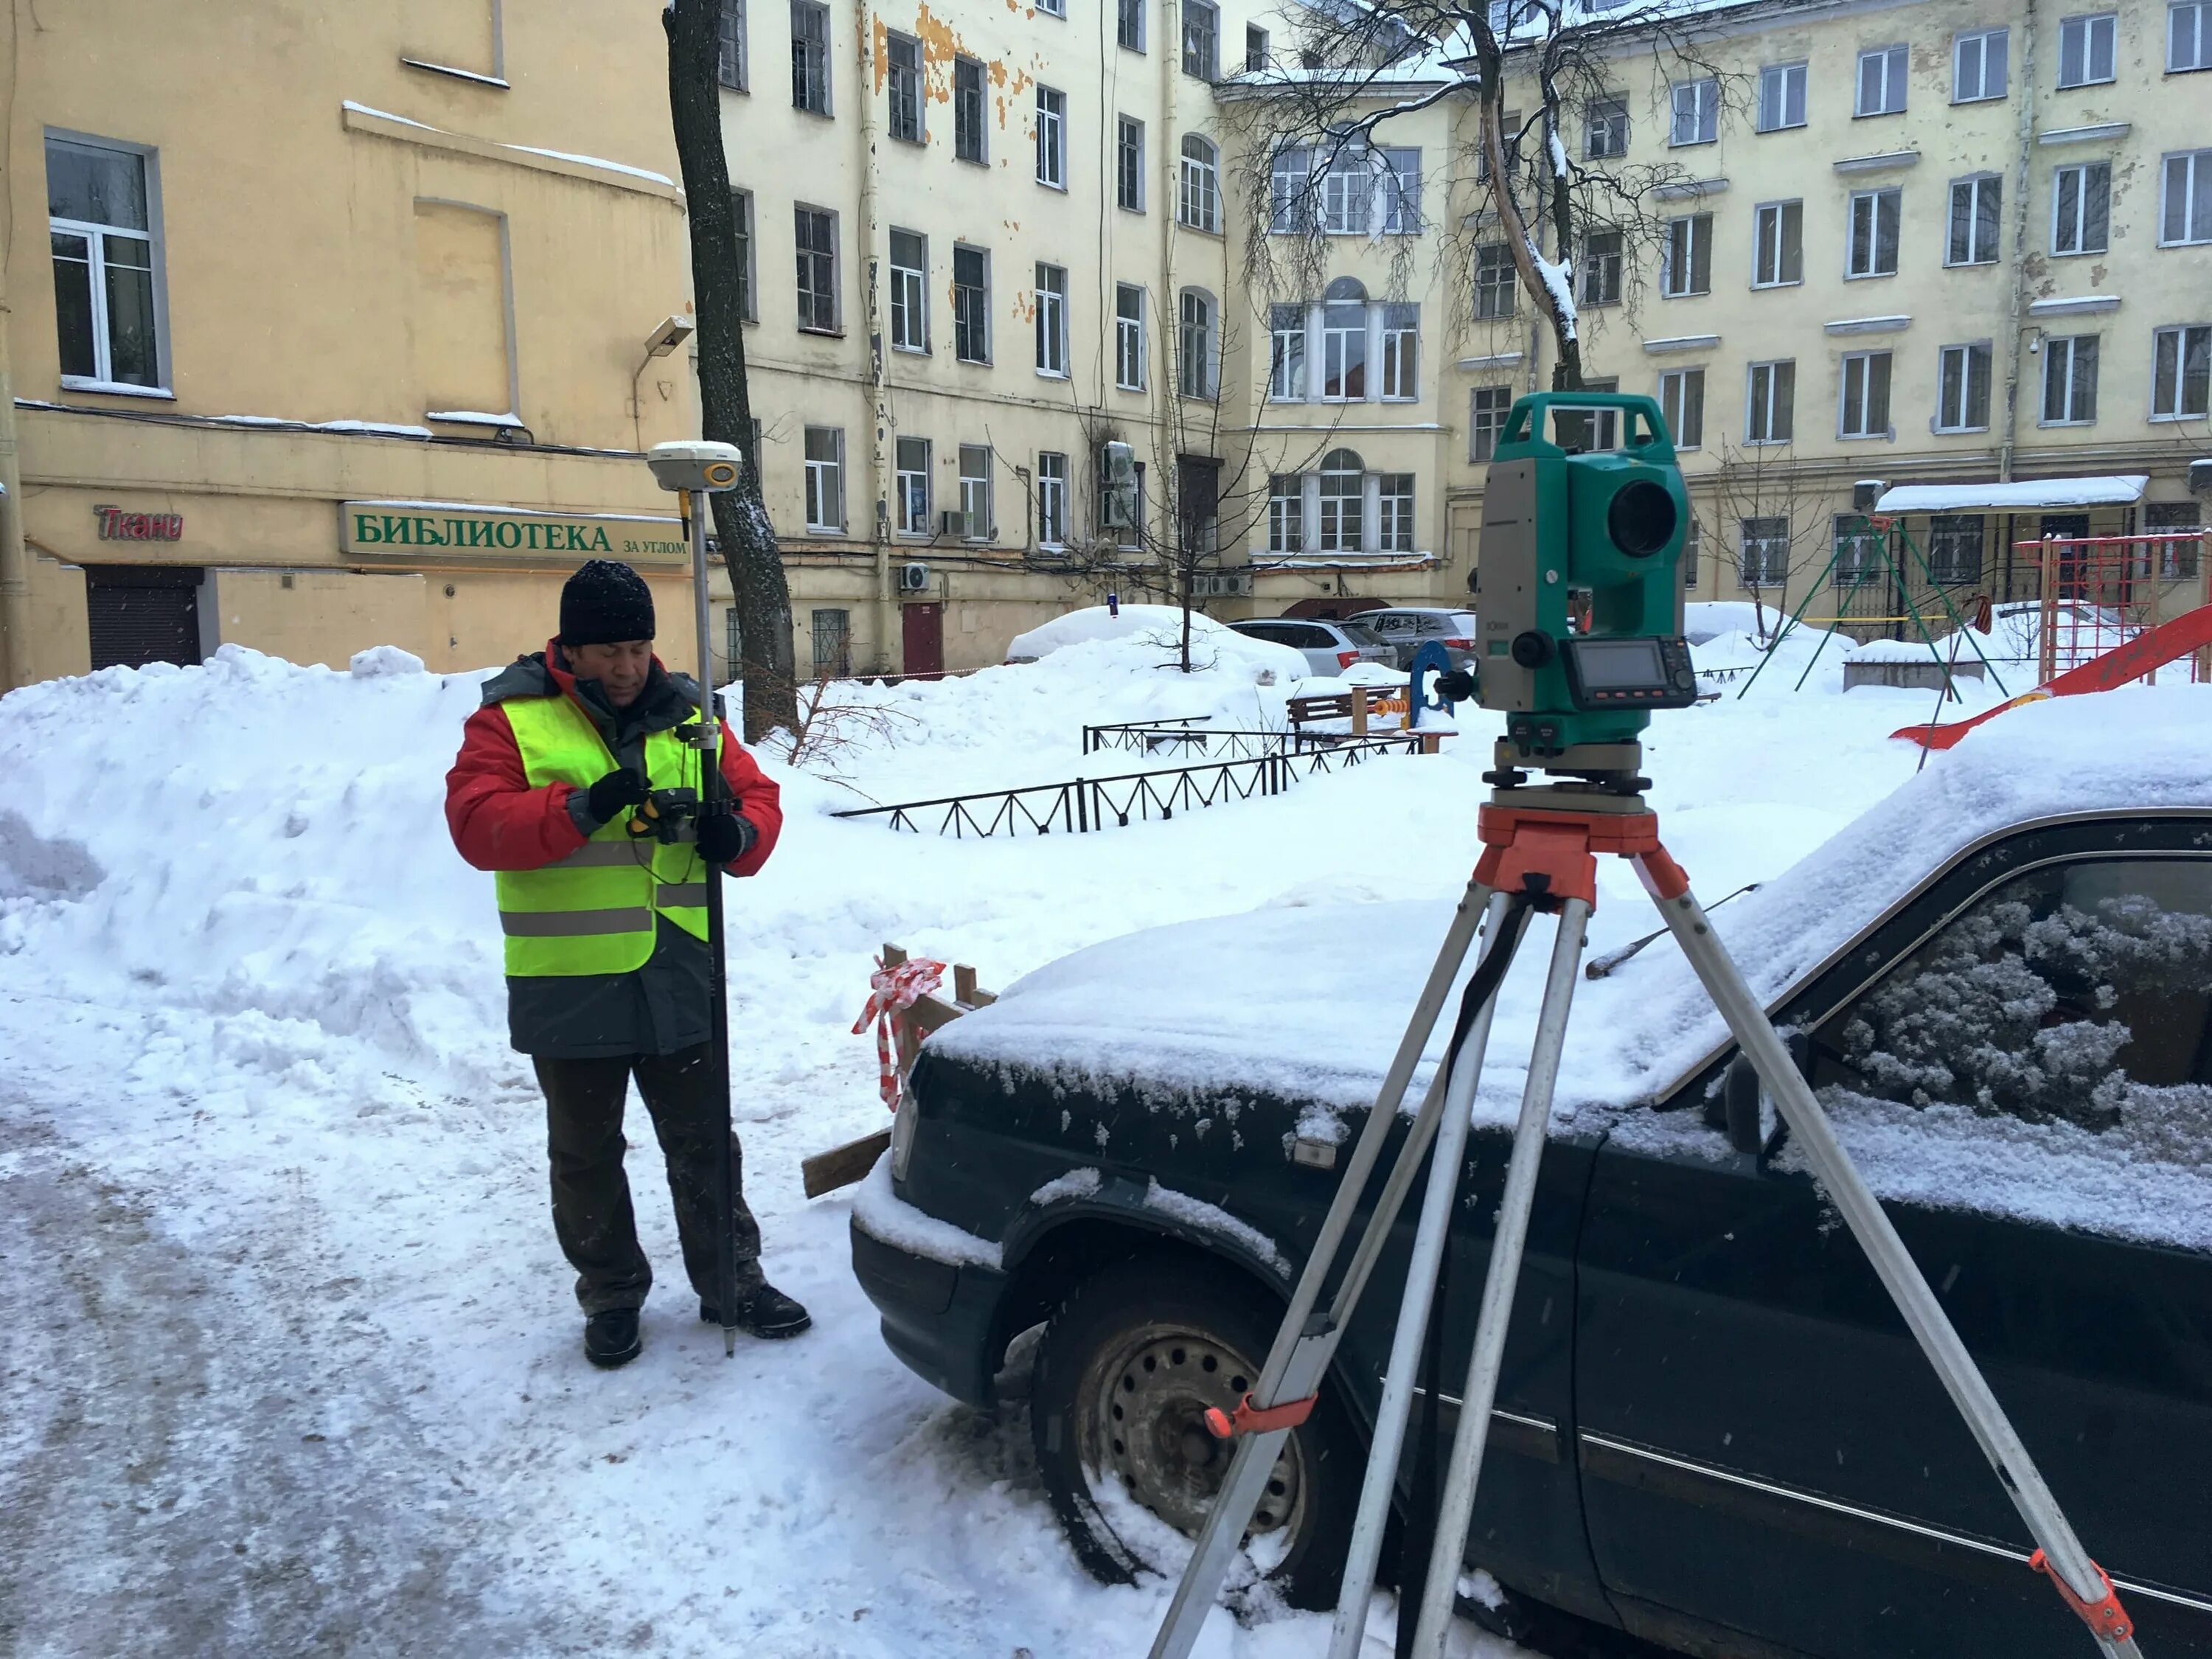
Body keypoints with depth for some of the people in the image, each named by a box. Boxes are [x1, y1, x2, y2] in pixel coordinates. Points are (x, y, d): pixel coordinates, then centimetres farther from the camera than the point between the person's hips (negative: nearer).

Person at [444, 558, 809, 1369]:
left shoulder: (684, 714, 7)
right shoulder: (510, 718, -5)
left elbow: (755, 791, 9)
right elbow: (476, 822, -15)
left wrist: (739, 832, -15)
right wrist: (580, 809, -29)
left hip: (678, 980, 3)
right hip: (569, 987, -2)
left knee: (703, 1142, 13)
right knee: (587, 1156, 13)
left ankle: (731, 1281, 28)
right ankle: (611, 1297, 29)